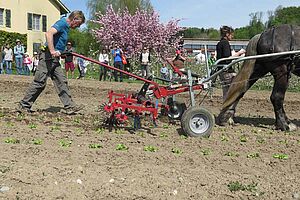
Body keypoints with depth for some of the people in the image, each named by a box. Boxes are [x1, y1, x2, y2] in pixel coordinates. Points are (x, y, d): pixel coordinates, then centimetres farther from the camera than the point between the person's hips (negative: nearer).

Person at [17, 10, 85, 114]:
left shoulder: (66, 27, 18)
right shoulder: (62, 23, -12)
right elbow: (49, 33, -27)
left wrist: (61, 53, 19)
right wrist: (52, 51, -29)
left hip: (54, 59, 10)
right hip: (48, 57, -10)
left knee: (62, 81, 6)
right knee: (39, 83, -6)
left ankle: (69, 106, 7)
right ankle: (23, 105, 3)